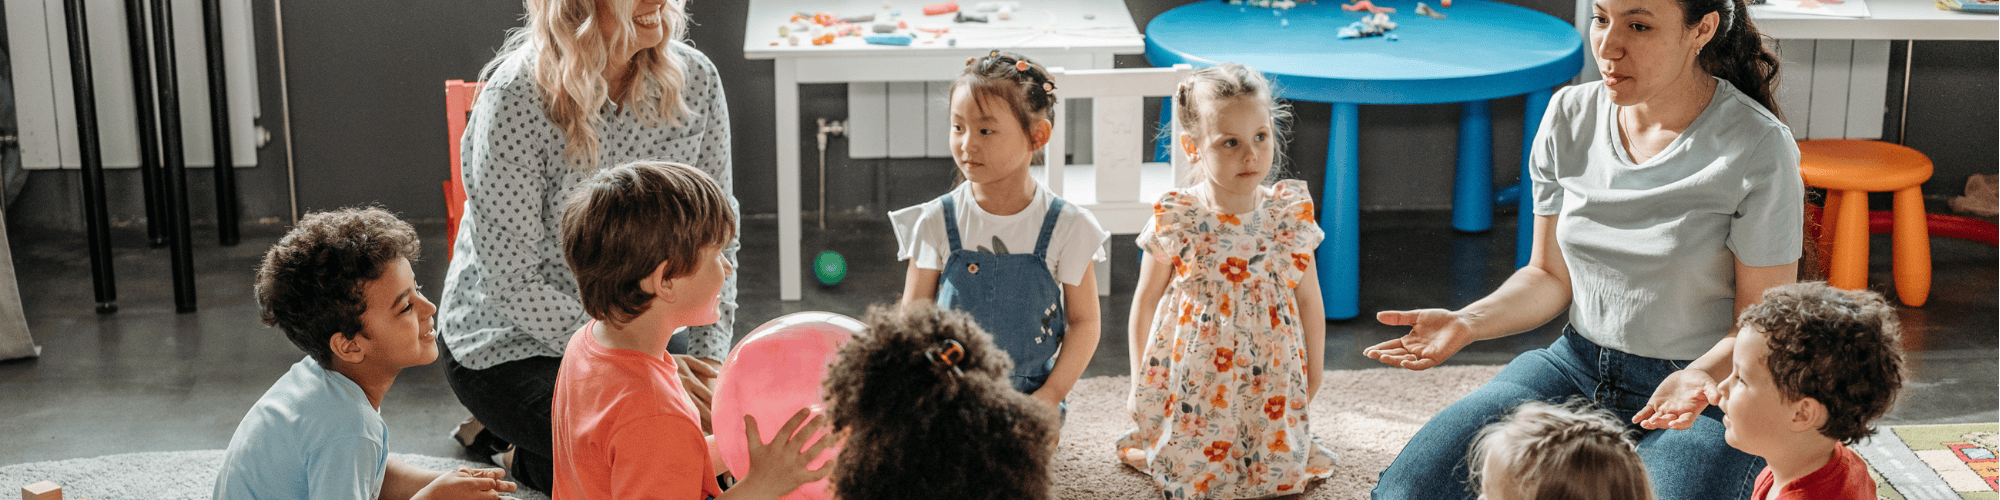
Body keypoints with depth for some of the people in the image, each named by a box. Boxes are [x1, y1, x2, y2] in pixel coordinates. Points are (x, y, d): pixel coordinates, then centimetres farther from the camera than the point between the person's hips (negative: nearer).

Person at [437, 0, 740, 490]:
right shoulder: (514, 100, -24)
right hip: (510, 341, -5)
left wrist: (710, 359, -12)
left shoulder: (695, 78, -9)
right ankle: (522, 458, 8)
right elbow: (511, 281, -22)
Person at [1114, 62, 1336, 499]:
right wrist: (1140, 382, 4)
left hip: (1270, 379, 3)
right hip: (1193, 379, -2)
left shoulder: (1290, 216, -7)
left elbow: (1309, 302, 5)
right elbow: (1145, 302, 0)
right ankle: (1138, 449, 30)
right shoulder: (1175, 222, -13)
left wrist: (1313, 375, 10)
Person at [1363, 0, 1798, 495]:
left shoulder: (1759, 150, -14)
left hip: (1713, 397, -3)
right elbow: (1550, 276, 8)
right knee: (1408, 486, -16)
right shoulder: (1569, 117, 1)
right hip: (1577, 365, 4)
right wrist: (1466, 323, -10)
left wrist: (1702, 374, -30)